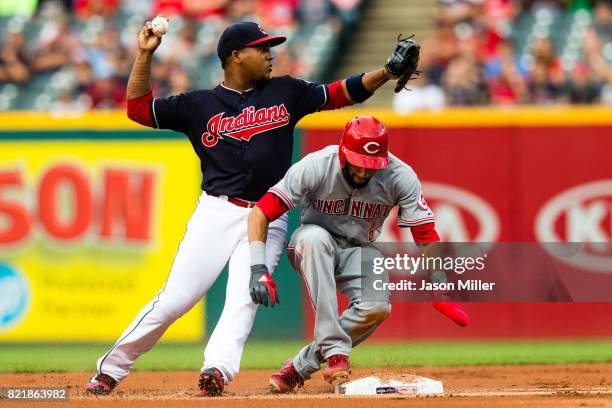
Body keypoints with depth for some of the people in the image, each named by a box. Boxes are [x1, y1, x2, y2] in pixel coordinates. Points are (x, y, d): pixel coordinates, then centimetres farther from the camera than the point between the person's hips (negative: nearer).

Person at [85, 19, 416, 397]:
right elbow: (139, 109, 8)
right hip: (217, 213, -1)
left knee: (243, 300, -18)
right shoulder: (199, 104, 8)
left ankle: (217, 370, -33)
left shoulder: (285, 93, 12)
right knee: (174, 299, -6)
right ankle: (110, 369, 5)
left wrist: (386, 73, -2)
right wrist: (145, 56, 0)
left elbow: (341, 93, 11)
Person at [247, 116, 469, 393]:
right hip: (309, 248, -1)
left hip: (359, 252, 1)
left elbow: (425, 235, -15)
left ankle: (301, 366, -15)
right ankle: (335, 350, -39)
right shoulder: (315, 167, -26)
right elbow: (260, 213, -25)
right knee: (315, 237, -38)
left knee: (377, 306, -30)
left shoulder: (400, 177, -21)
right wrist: (259, 269, -35)